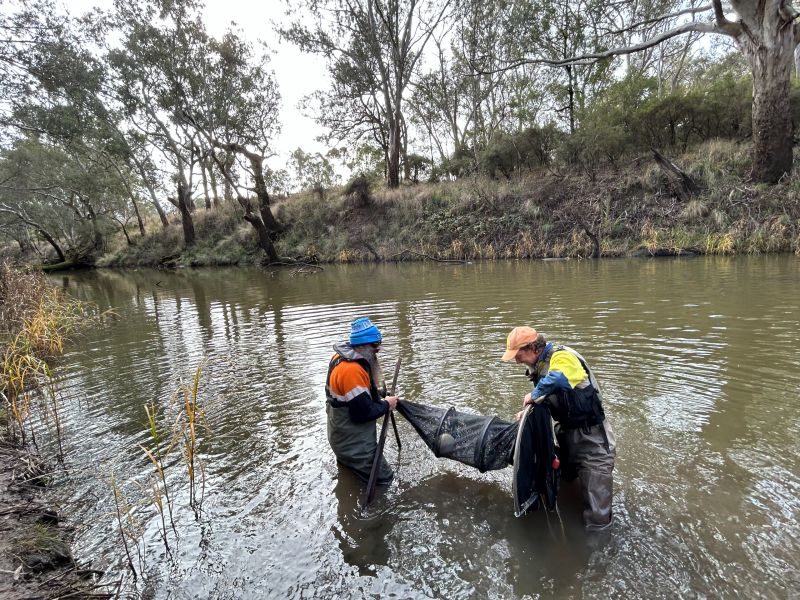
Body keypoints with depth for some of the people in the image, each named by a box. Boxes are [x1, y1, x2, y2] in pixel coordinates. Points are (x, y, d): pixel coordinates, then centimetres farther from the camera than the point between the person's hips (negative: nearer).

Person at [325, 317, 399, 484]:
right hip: (353, 443, -10)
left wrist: (376, 393, 4)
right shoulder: (352, 370, -31)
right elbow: (363, 413, -28)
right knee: (383, 478, 2)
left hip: (344, 435, 10)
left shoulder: (342, 356, 0)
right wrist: (386, 405, -12)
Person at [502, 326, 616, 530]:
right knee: (564, 474, 28)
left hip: (590, 433, -9)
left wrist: (534, 394, -33)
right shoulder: (539, 365, 3)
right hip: (567, 429, 9)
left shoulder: (561, 356, -27)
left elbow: (557, 380, -51)